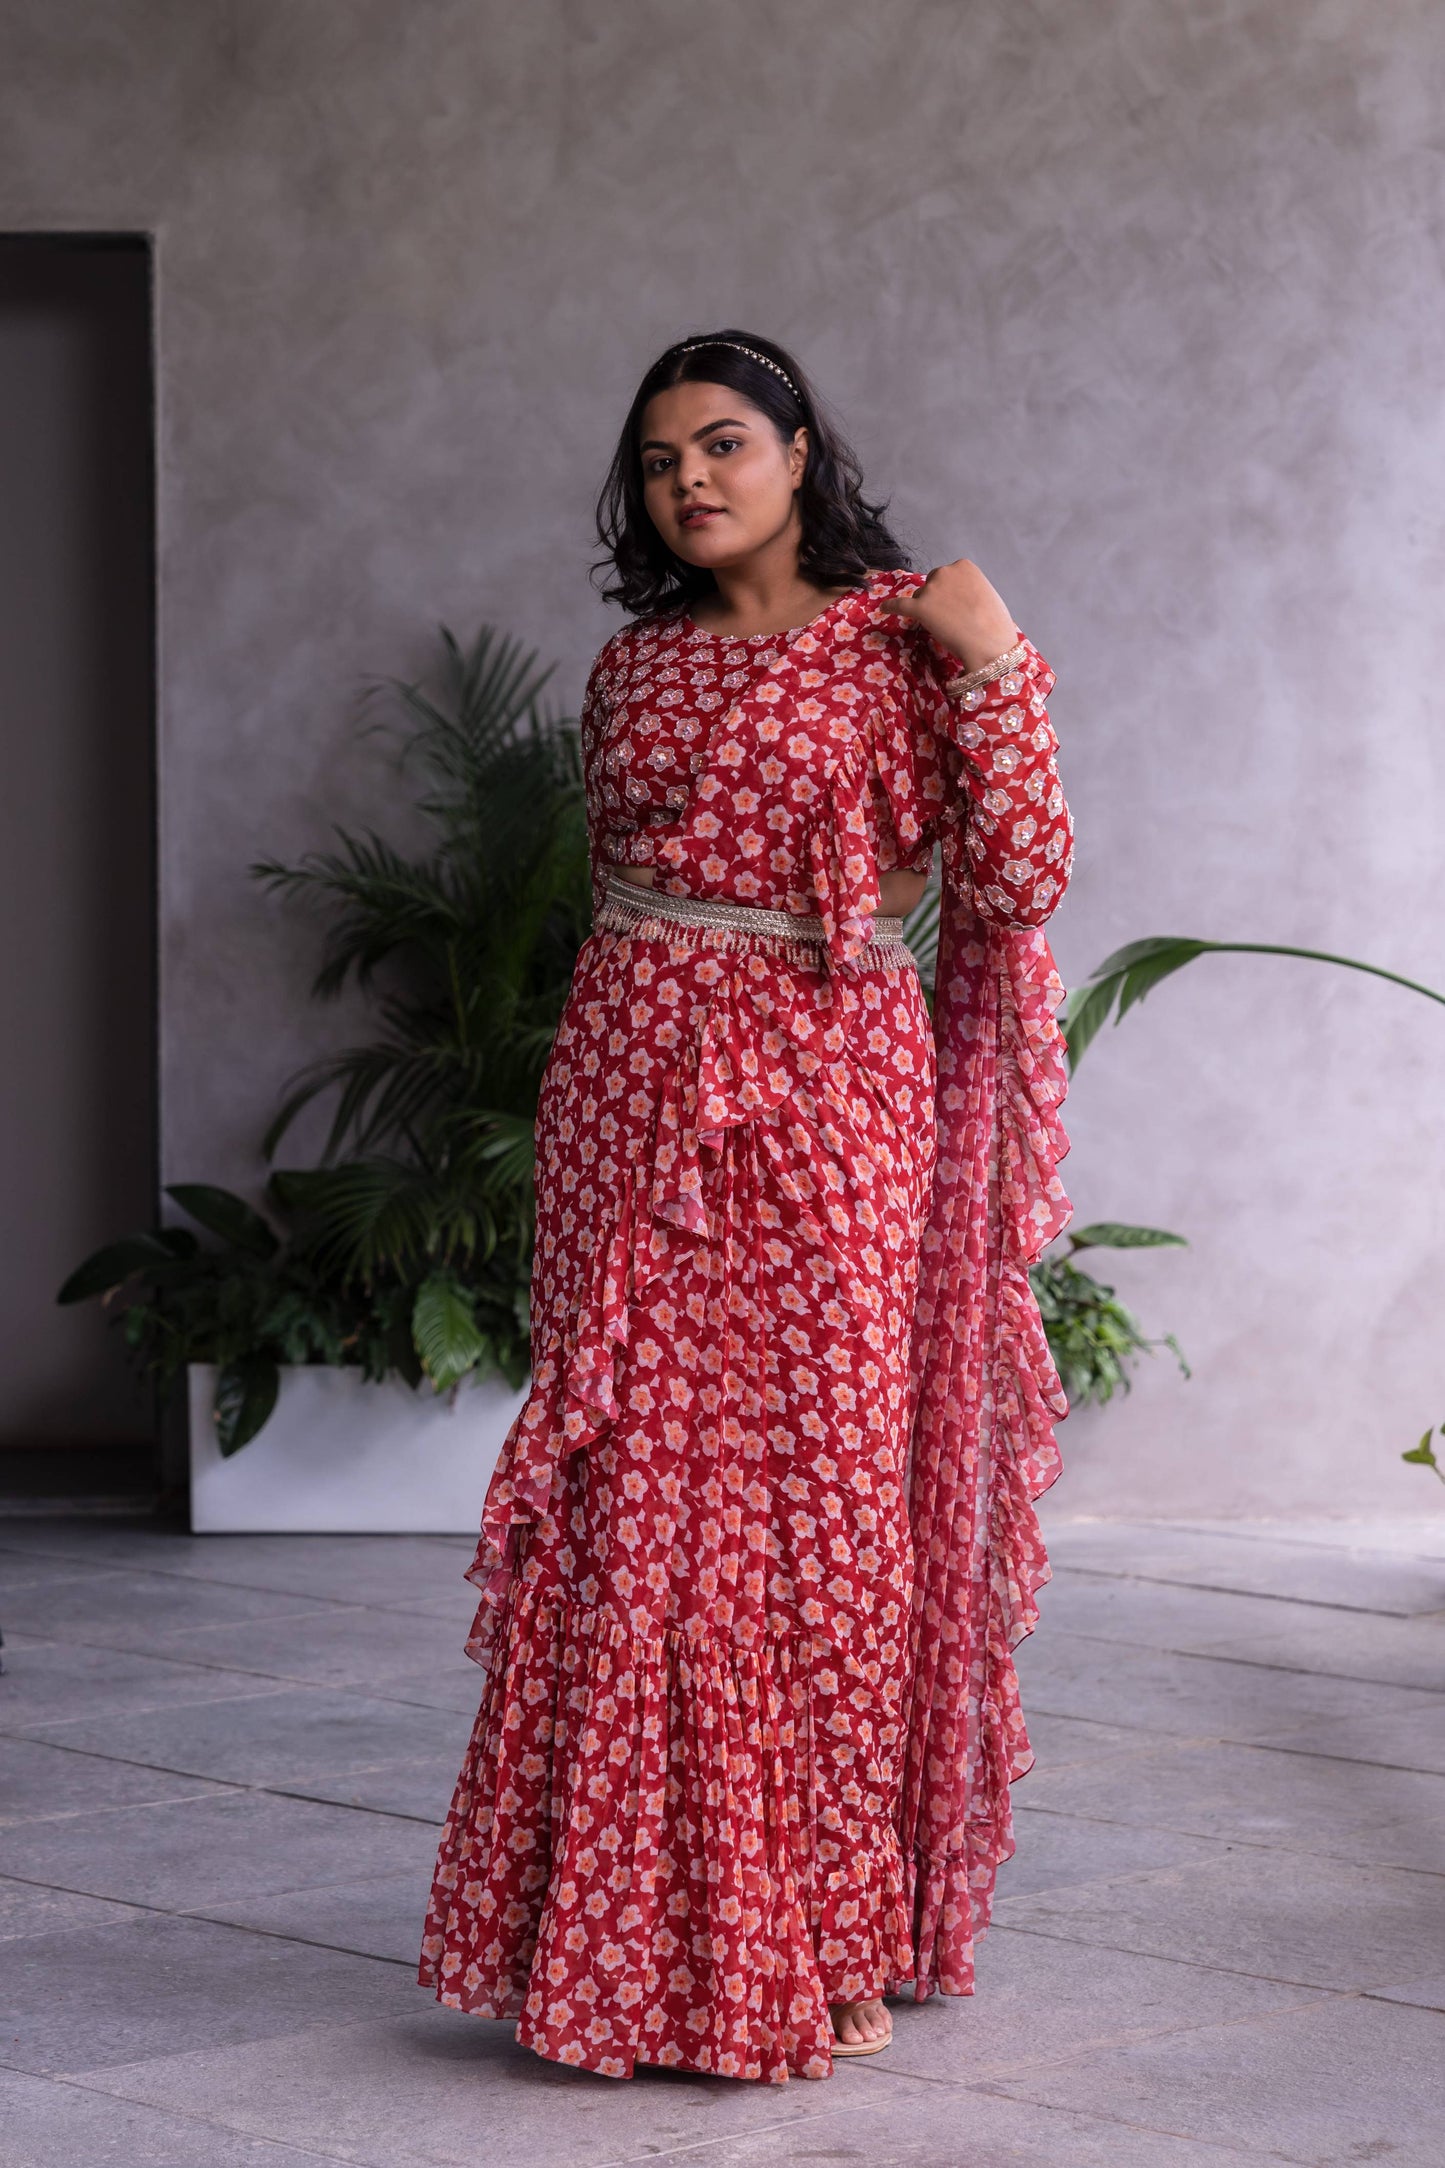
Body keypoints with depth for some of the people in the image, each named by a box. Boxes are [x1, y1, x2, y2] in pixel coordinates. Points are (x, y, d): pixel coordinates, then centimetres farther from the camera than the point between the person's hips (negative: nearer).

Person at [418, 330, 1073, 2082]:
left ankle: (832, 1938, 11)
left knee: (826, 1498, -1)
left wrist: (997, 669, -14)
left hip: (826, 1102, -3)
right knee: (638, 1503, 1)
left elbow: (1018, 883, -7)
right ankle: (649, 1935, 10)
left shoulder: (899, 636, 1)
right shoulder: (633, 666, 13)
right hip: (634, 1097, 4)